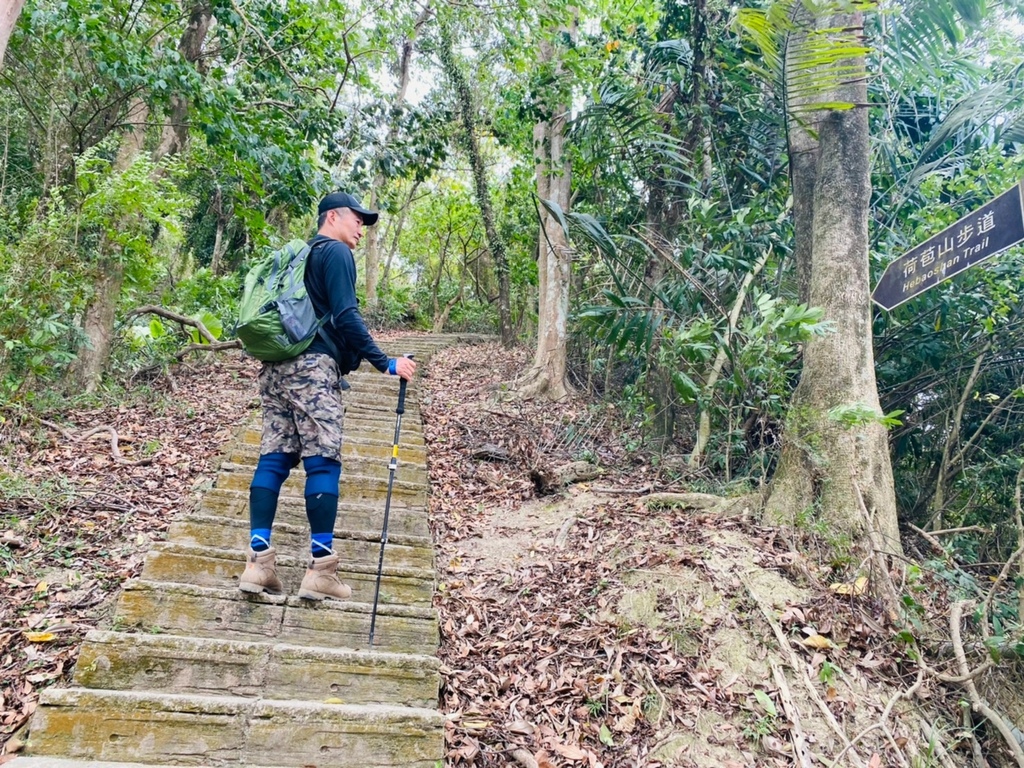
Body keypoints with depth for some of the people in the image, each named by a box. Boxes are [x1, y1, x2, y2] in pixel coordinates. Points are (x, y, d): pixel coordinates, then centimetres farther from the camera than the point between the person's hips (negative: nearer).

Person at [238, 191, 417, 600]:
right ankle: (320, 570, -6)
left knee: (273, 458, 4)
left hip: (275, 366, 9)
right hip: (313, 366, -9)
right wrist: (385, 363, -12)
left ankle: (259, 562, 2)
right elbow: (345, 317, -13)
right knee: (323, 462, -7)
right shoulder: (336, 253, -2)